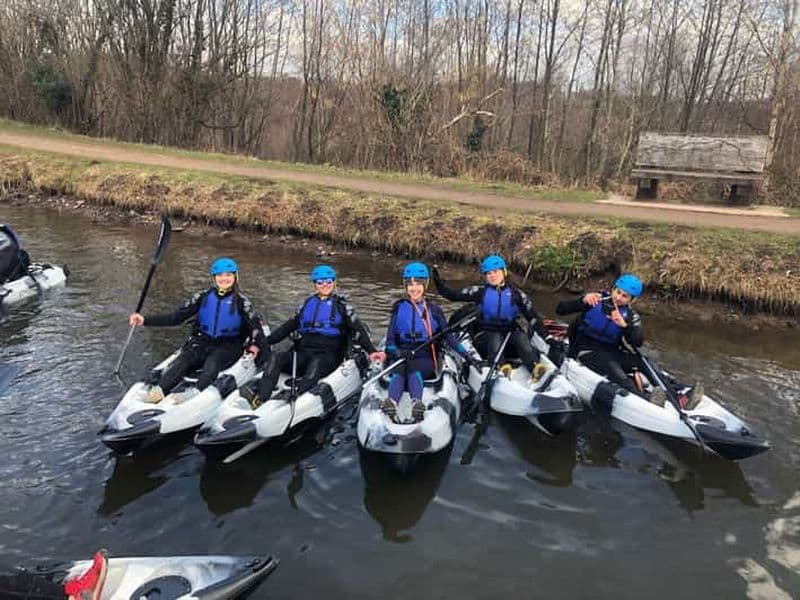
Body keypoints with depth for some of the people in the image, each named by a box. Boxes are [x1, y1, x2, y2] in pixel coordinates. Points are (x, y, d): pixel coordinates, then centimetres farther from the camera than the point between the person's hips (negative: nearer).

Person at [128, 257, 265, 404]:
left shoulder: (241, 302, -1)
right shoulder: (203, 297, 5)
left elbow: (255, 323, -2)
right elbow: (176, 317, 2)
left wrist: (255, 344, -19)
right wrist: (145, 321, -6)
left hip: (229, 345, -2)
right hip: (203, 341, 2)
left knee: (212, 361, -34)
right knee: (184, 358, -27)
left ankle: (194, 393, -55)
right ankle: (158, 390, -45)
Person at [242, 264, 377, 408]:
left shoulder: (342, 306, 9)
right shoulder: (307, 304, 20)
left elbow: (358, 330, 1)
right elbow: (288, 326, 22)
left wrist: (372, 351, -14)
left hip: (328, 356, -4)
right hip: (303, 352, 4)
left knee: (316, 363, -38)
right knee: (275, 357, -22)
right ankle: (259, 399, -40)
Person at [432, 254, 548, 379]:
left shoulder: (516, 294, 3)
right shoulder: (480, 292, 2)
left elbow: (532, 316, 1)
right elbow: (453, 295, -1)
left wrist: (546, 335, -8)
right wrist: (438, 281, -15)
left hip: (510, 330, 0)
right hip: (488, 332, 0)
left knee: (522, 337, -29)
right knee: (495, 338, -32)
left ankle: (535, 367, -47)